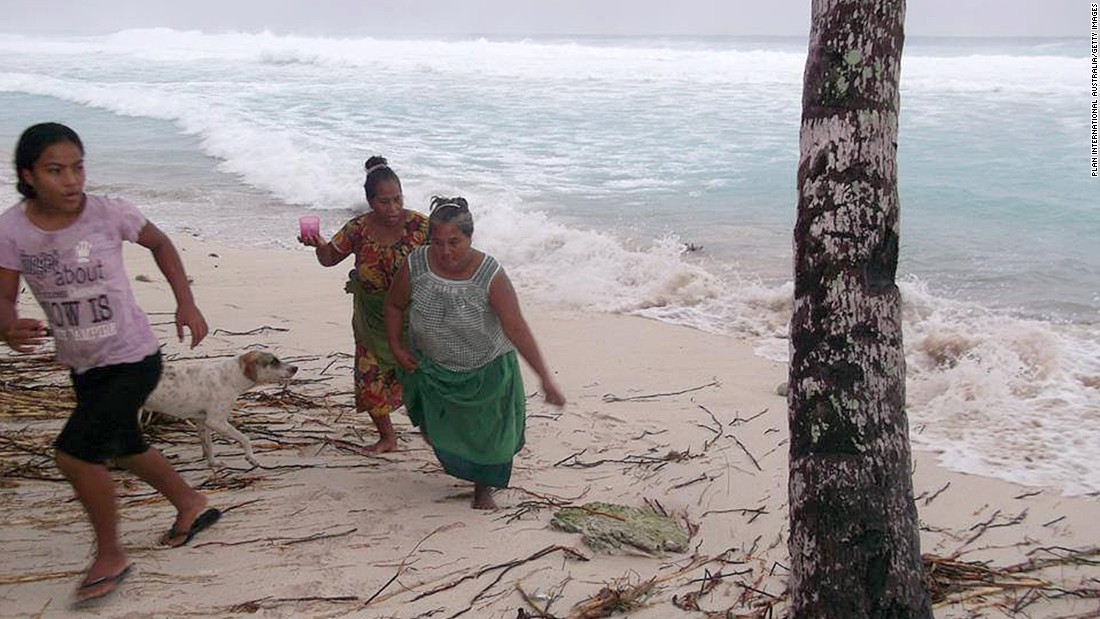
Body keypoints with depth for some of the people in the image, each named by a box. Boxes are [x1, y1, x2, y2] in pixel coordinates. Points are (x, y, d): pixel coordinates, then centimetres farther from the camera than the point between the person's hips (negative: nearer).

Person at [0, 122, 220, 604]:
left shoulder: (109, 214, -15)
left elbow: (159, 244, 3)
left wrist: (186, 304, -2)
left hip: (133, 359, -5)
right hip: (82, 366, 5)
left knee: (74, 452, -14)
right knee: (123, 446, 22)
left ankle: (110, 556, 8)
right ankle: (191, 505, 48)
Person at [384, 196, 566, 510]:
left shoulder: (490, 275, -28)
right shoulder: (415, 266, -21)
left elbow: (517, 329, -29)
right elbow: (394, 304, 0)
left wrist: (545, 378, -32)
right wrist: (395, 347, -6)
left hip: (486, 369, -2)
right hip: (432, 367, 2)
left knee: (487, 429, 12)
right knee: (439, 426, 19)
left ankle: (483, 487, 37)